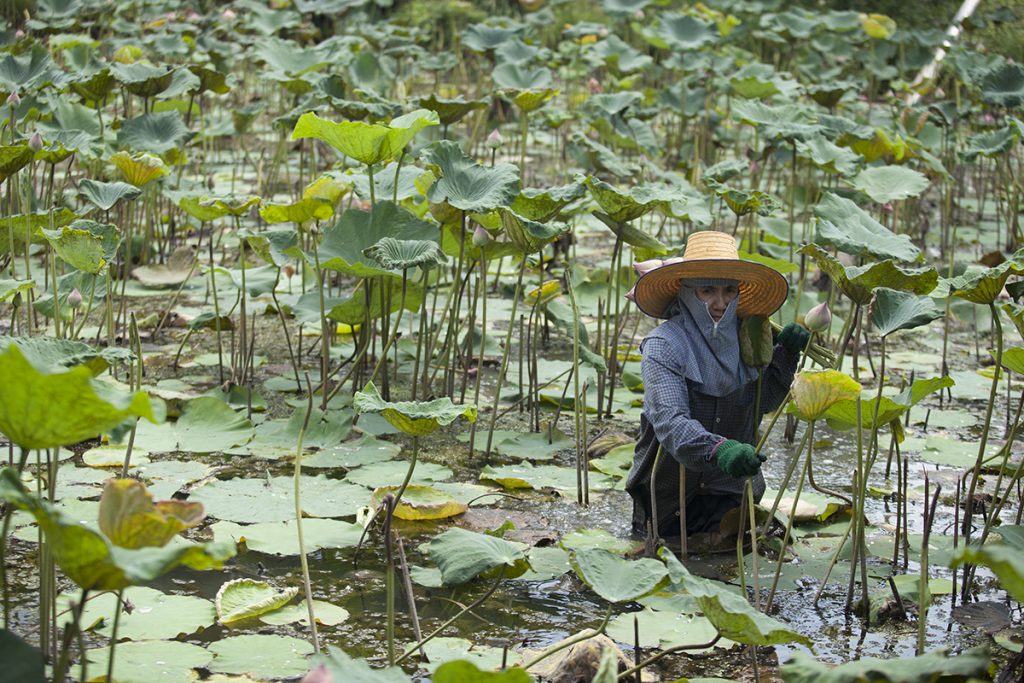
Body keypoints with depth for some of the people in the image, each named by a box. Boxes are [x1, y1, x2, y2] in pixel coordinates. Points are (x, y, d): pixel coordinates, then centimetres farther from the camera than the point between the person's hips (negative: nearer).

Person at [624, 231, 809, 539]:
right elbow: (669, 421, -34)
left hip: (729, 492, 4)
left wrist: (786, 353, -1)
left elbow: (763, 402, 12)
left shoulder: (743, 338, -3)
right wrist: (719, 449, -50)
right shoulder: (663, 346, -20)